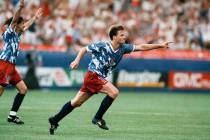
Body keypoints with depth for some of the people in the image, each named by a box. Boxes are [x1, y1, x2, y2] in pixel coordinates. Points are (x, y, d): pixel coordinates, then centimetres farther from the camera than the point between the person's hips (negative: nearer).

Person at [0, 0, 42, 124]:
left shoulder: (17, 34, 17)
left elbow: (27, 25, 36)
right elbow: (14, 20, -23)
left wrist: (35, 17, 47)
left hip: (11, 67, 9)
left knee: (23, 89, 6)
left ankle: (12, 115, 9)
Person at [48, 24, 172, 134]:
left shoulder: (123, 48, 0)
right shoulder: (102, 46, -15)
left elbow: (141, 47, -4)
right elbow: (85, 49, -2)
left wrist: (160, 46, -10)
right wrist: (77, 60, -16)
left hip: (100, 78, 7)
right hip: (93, 76, -7)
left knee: (76, 103, 12)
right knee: (114, 92, -20)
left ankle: (54, 121, 22)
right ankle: (98, 118, -9)